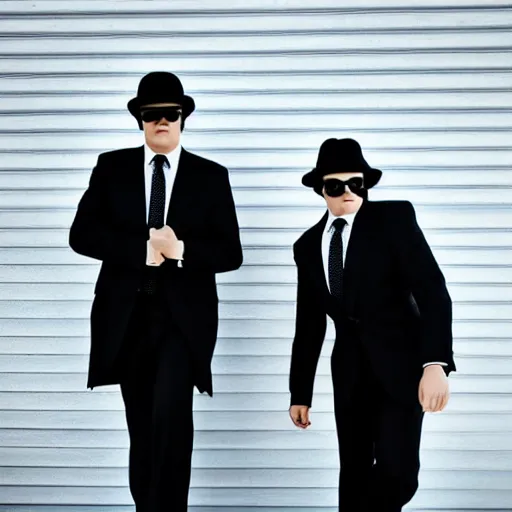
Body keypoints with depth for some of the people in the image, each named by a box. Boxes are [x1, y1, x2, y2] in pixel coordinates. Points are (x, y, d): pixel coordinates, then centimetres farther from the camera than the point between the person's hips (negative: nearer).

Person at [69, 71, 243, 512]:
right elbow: (82, 234, -4)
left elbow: (230, 253, 0)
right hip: (126, 316, 2)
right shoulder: (111, 167, 7)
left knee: (171, 411, -22)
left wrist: (181, 249, -18)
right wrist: (143, 249, -16)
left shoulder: (211, 176, 4)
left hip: (183, 316, -2)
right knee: (141, 428, 11)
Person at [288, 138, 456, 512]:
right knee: (355, 474, 8)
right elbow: (309, 324, 11)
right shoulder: (308, 245, 7)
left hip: (401, 362, -4)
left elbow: (433, 290, -15)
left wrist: (435, 362, -28)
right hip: (350, 369, 4)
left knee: (397, 473, -14)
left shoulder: (395, 218, -7)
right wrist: (300, 393, 11)